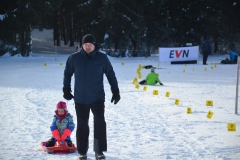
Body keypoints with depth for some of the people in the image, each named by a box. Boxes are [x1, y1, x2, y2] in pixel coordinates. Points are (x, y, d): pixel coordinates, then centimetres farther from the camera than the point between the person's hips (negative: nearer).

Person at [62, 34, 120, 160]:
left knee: (100, 123, -9)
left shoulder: (102, 58, -4)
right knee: (82, 125, 8)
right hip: (80, 99, 1)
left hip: (97, 98, -1)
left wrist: (115, 91, 4)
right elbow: (67, 74, 10)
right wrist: (66, 90, 6)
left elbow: (111, 74, 5)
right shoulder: (74, 58, -3)